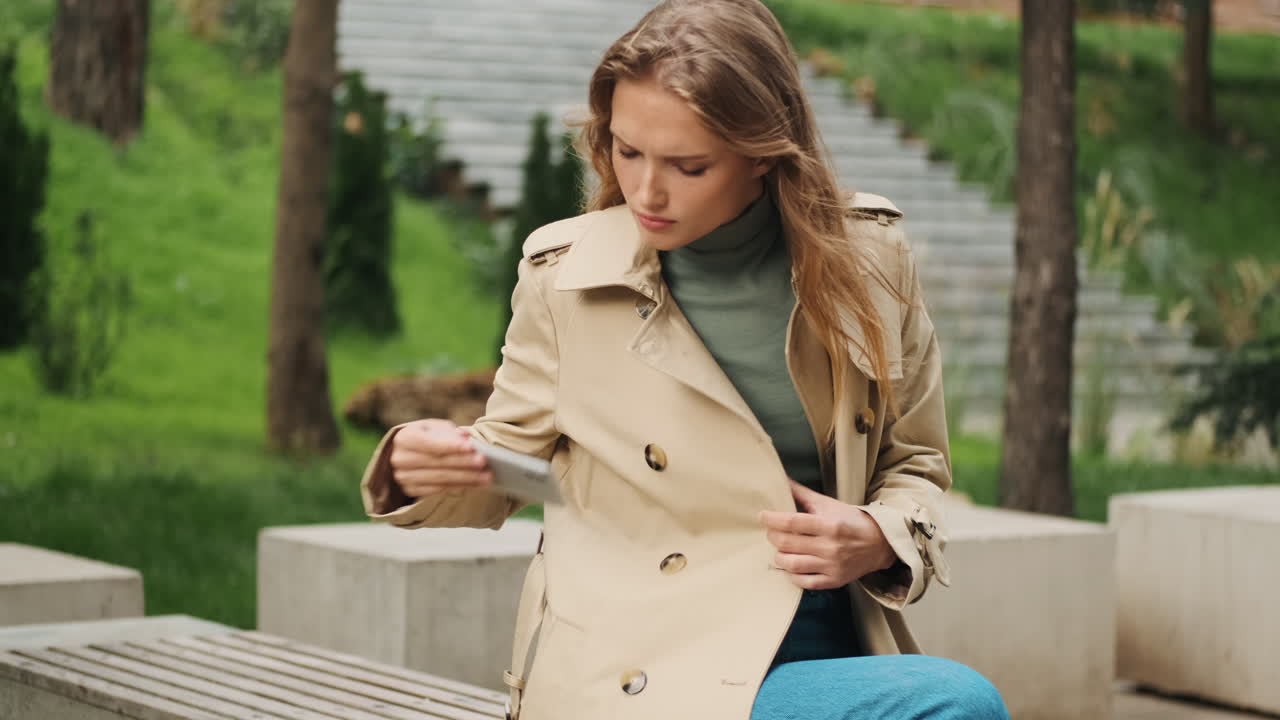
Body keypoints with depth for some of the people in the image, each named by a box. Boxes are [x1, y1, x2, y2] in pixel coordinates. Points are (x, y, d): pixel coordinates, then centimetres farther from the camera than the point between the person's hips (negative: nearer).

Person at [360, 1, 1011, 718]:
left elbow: (915, 465, 16)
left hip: (830, 650, 4)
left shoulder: (869, 261, 3)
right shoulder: (566, 276, -2)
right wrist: (425, 474, -11)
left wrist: (881, 541, -6)